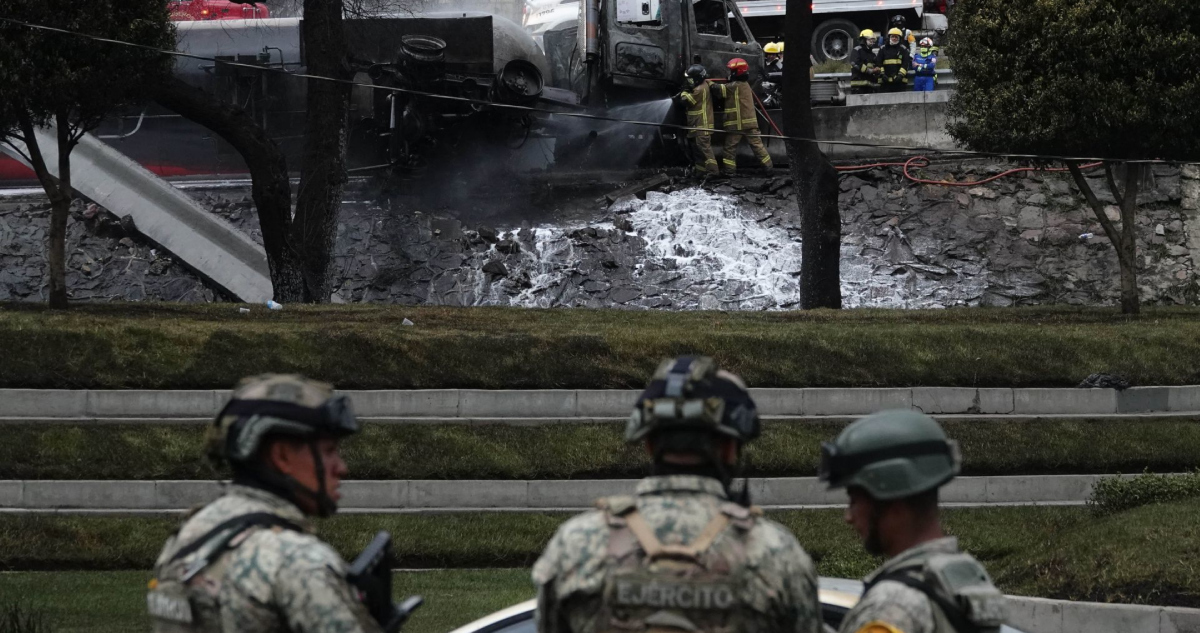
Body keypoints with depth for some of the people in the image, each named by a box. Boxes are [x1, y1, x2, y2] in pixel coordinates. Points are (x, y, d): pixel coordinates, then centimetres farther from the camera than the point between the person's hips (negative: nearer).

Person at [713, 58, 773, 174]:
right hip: (750, 122, 7)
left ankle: (729, 169, 3)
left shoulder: (735, 86, -13)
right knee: (756, 144, 8)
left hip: (736, 123, -7)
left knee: (730, 146, 2)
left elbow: (718, 89, -14)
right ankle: (768, 165, 6)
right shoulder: (745, 85, 15)